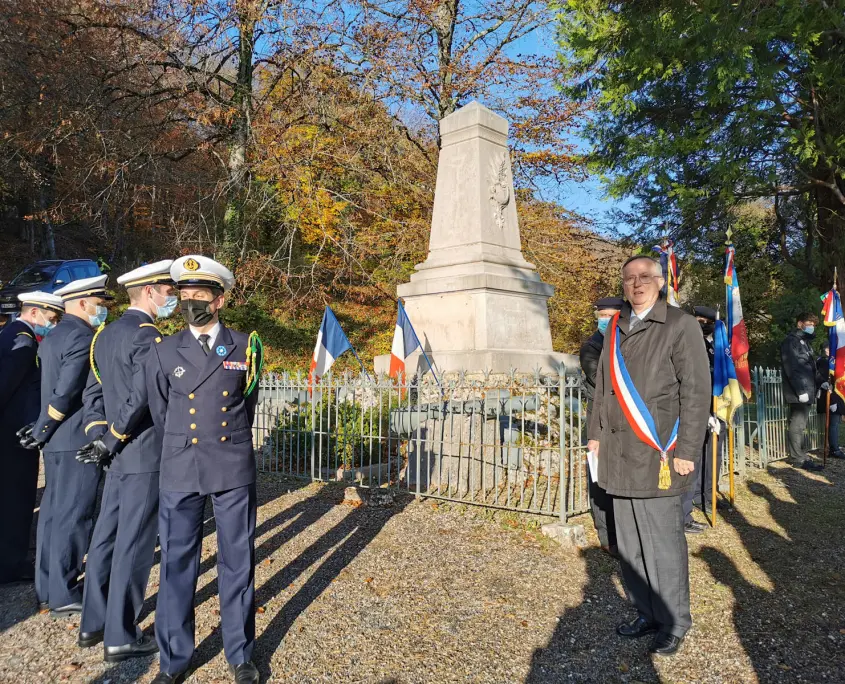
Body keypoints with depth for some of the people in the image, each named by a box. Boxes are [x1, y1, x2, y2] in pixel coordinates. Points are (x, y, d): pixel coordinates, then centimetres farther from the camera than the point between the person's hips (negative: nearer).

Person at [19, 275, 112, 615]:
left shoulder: (53, 336, 16)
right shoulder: (83, 337, -16)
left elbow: (54, 387, 15)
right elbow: (66, 392, -21)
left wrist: (43, 431, 13)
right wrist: (41, 433, -11)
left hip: (57, 441, 10)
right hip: (77, 441, -10)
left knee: (53, 512, 16)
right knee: (72, 517, -2)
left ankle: (47, 587, 27)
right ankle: (63, 596, 7)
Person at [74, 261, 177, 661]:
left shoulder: (105, 335, 13)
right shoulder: (148, 335, -16)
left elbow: (93, 394, 13)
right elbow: (142, 397, -24)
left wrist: (100, 438, 6)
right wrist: (110, 442, -13)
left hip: (119, 455, 9)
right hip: (145, 454, -9)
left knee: (106, 536, 16)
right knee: (134, 544, 0)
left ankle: (94, 624, 29)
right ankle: (121, 637, 12)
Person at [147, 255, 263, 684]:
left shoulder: (245, 347, 1)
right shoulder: (163, 352, 3)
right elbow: (160, 415, 12)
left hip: (234, 470, -1)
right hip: (179, 472, 1)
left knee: (237, 562, 9)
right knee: (176, 563, 9)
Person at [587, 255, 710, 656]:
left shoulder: (680, 325, -4)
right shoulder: (616, 329, 14)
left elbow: (696, 391, -8)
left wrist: (687, 451, -12)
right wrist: (596, 432, 16)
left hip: (657, 456, -6)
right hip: (619, 455, 6)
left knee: (662, 543, 1)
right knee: (629, 543, 12)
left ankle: (673, 624, 19)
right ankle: (647, 614, 28)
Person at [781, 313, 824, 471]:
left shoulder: (805, 341, 21)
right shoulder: (791, 341, -9)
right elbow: (792, 368, -17)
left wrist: (813, 387, 12)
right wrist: (801, 390, -21)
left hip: (806, 390, 10)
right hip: (799, 391, -10)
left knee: (800, 424, 13)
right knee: (797, 425, -7)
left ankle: (801, 455, 19)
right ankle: (798, 459, -4)